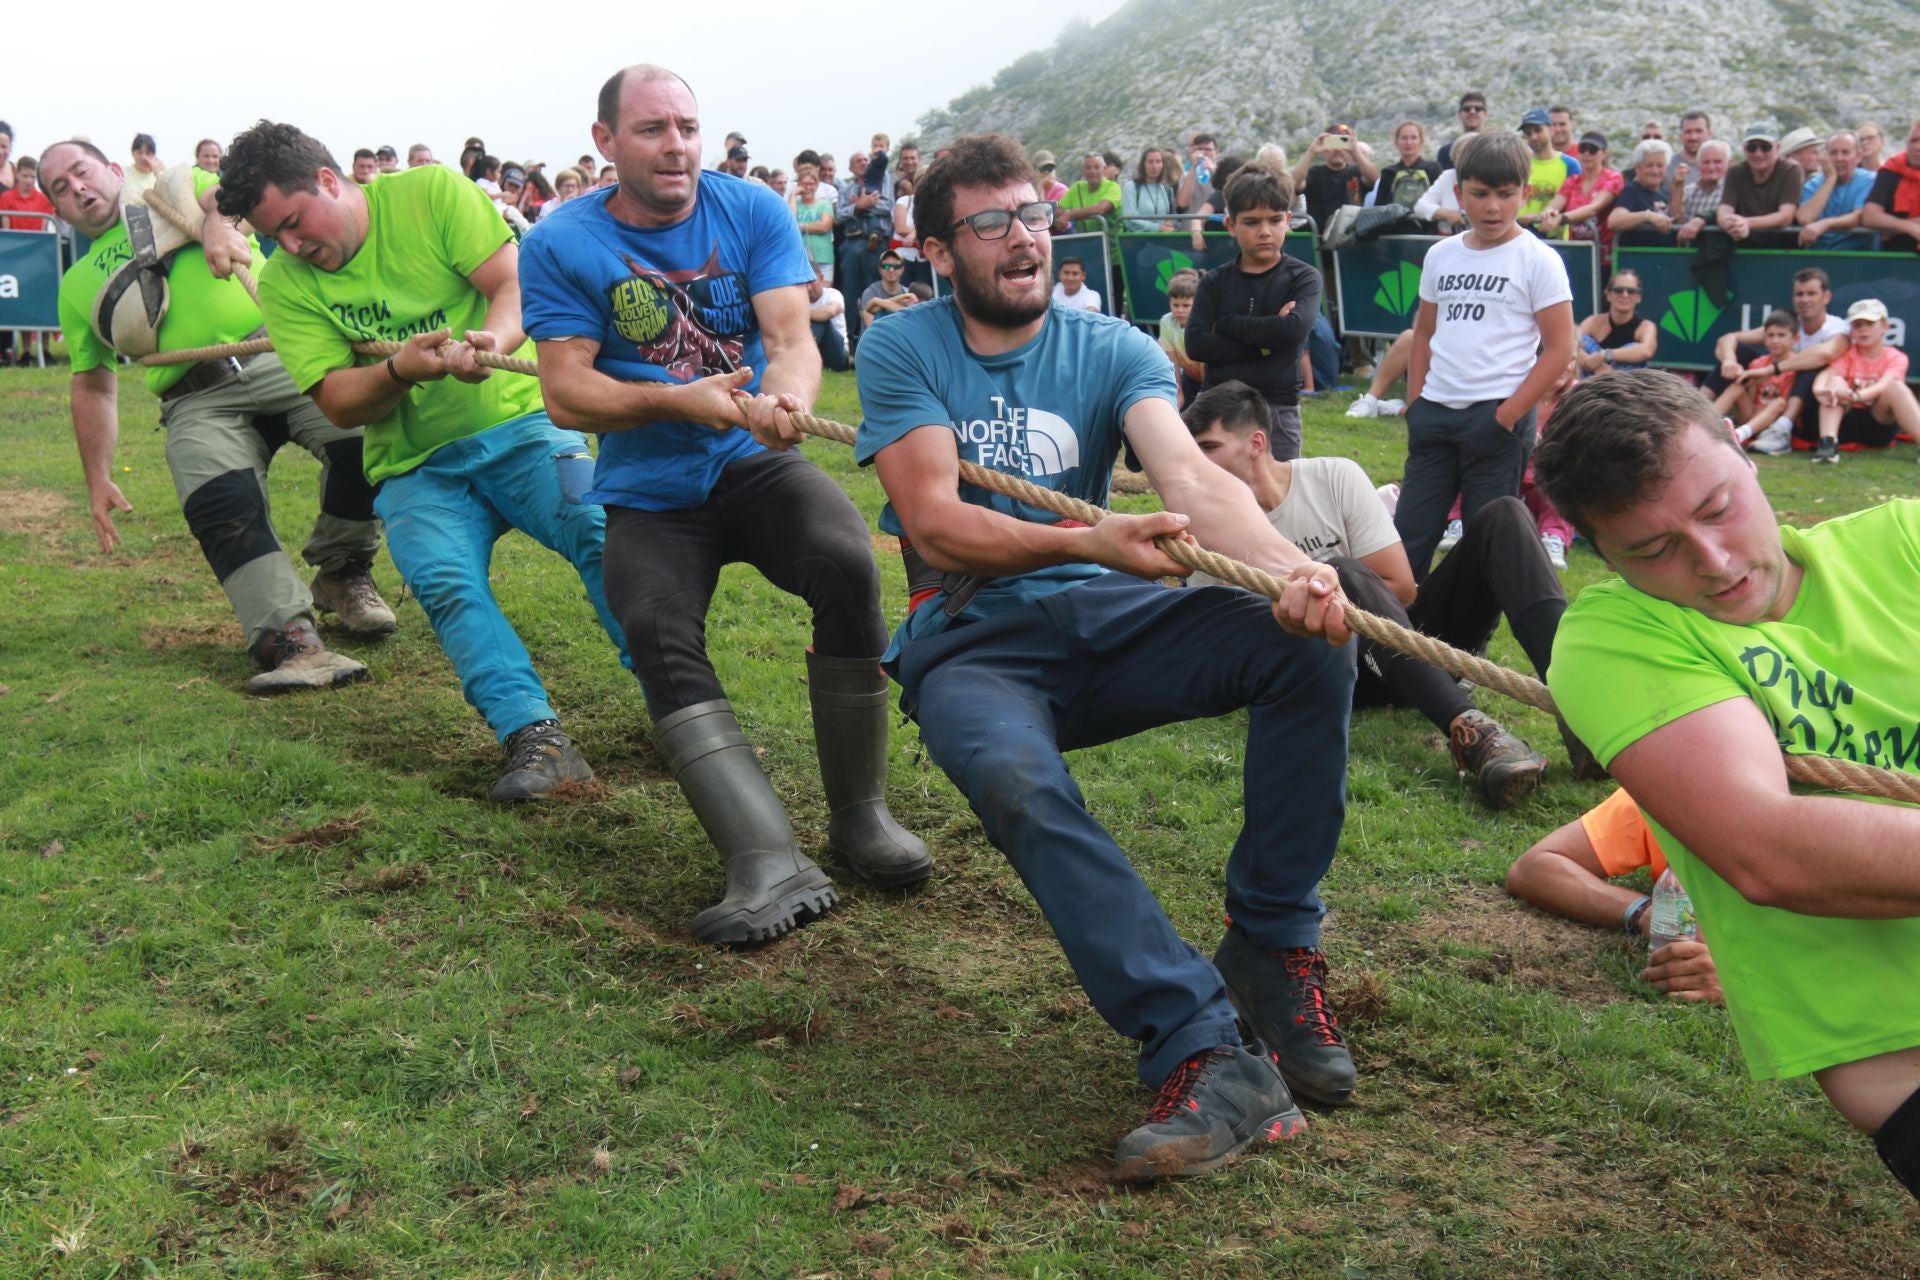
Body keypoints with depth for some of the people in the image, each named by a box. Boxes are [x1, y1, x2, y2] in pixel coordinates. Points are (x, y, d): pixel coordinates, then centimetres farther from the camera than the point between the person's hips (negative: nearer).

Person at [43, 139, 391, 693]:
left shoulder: (176, 190, 22)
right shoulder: (77, 285, 29)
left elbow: (229, 192, -1)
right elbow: (93, 388, 30)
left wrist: (218, 222, -26)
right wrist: (98, 481, 22)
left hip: (280, 356, -2)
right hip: (199, 404, 2)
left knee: (365, 427, -28)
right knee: (224, 508, -27)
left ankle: (343, 574, -6)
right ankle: (289, 639, -35)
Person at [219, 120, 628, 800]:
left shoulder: (432, 193, -2)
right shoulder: (285, 283, 3)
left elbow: (517, 284, -9)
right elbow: (338, 404, -2)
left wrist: (490, 338, -31)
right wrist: (400, 370, -23)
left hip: (517, 420, -1)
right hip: (416, 465, 2)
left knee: (601, 531, -27)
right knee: (445, 582, -27)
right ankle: (535, 737, -32)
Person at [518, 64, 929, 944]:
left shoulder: (752, 211, 1)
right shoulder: (562, 245, -2)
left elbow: (793, 337, -10)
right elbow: (566, 393, -8)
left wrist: (785, 397, -34)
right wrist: (679, 400, -24)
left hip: (755, 465, 1)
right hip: (648, 494, 0)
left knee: (847, 564, -28)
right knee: (659, 635, -27)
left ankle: (859, 815, -12)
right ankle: (771, 867, -35)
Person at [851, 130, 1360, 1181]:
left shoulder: (1112, 349, 5)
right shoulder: (903, 351, 0)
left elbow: (1191, 477, -14)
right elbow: (934, 524, -12)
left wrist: (1285, 563, -37)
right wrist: (1089, 541, -30)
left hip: (1106, 622, 3)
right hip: (970, 645, -2)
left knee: (1314, 641, -24)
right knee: (1016, 782, -38)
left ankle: (1272, 943, -10)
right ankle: (1206, 1056, -38)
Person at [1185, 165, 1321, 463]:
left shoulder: (1303, 278, 1)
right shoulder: (1215, 282, 5)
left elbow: (1295, 328, -19)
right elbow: (1196, 343, -8)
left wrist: (1227, 324, -10)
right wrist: (1262, 344, -15)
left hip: (1278, 409, -2)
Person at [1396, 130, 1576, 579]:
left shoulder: (1538, 260, -5)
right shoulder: (1441, 255, 9)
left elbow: (1558, 348, -7)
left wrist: (1507, 416, -12)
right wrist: (1415, 404, 9)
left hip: (1497, 417, -5)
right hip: (1435, 412, 5)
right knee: (1407, 537, 8)